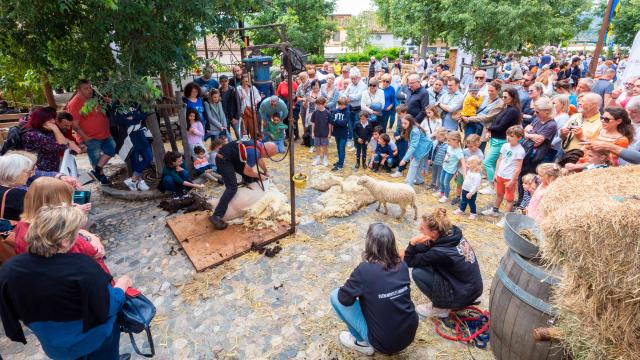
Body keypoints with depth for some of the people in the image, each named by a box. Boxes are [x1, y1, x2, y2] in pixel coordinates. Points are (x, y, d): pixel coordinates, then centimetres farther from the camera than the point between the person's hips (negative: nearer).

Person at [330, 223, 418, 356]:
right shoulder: (402, 265, -5)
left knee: (335, 296, 2)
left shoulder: (365, 270, -22)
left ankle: (363, 342, 11)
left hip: (384, 342, -5)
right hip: (410, 334, 6)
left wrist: (358, 288, 9)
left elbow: (344, 298, -12)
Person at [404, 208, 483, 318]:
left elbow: (409, 262, -17)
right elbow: (428, 247, 6)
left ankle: (441, 308, 4)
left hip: (463, 295, -7)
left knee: (417, 272, -12)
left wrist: (412, 242, -31)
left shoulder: (441, 252, -29)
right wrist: (409, 250, -6)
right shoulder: (453, 233, -10)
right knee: (427, 261, 9)